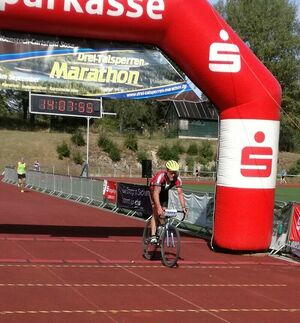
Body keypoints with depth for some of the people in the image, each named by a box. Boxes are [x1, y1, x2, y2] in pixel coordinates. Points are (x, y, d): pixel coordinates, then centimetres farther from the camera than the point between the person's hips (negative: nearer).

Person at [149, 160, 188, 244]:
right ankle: (153, 236, -20)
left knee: (164, 214, -1)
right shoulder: (160, 176, -40)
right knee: (156, 213, -17)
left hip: (164, 192, 4)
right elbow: (156, 193, -45)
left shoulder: (177, 179, -28)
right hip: (154, 190, -4)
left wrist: (183, 207, -38)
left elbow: (180, 193, -27)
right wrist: (159, 208, -55)